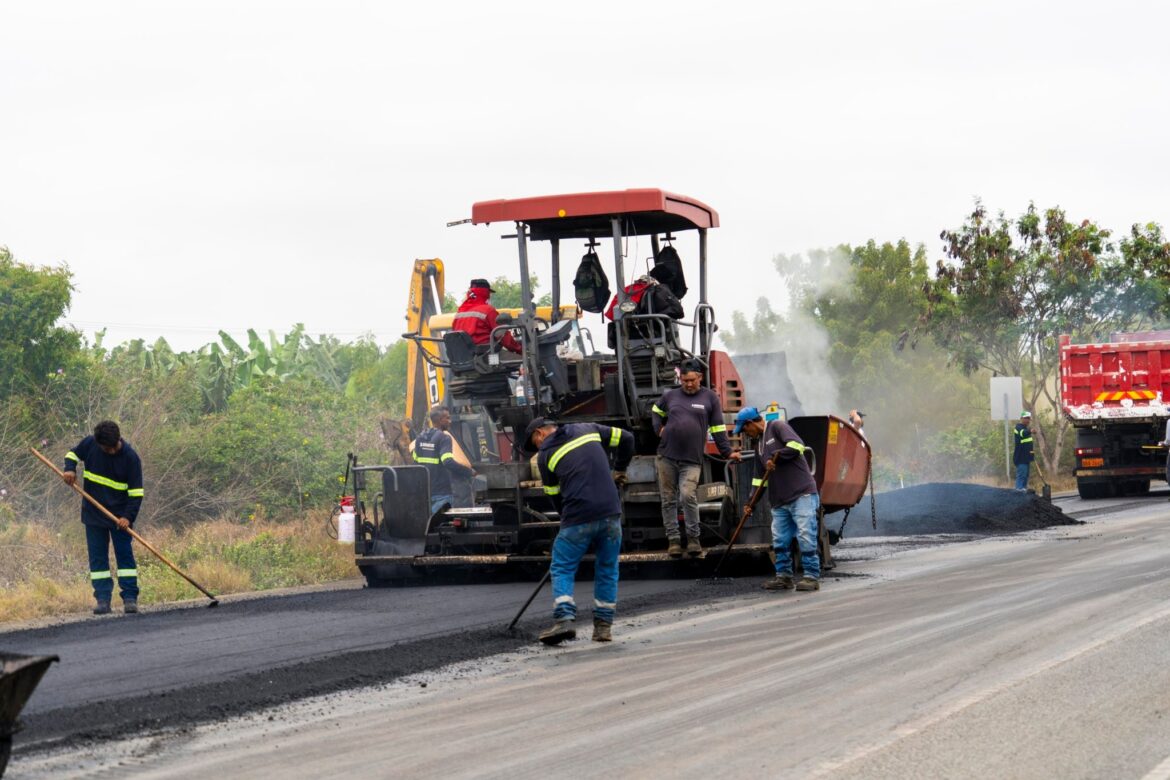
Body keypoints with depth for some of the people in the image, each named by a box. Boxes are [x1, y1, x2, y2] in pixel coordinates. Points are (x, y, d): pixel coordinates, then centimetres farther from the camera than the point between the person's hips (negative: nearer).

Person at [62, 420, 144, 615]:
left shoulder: (130, 457, -15)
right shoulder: (89, 444, -8)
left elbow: (136, 492, -13)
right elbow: (73, 454, 13)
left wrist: (128, 517, -22)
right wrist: (70, 469, -8)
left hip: (120, 515, -3)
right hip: (93, 513, 3)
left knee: (125, 554, -2)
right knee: (97, 557, 3)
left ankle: (130, 598, 0)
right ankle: (102, 599, 6)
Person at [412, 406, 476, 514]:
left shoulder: (420, 437, 10)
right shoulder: (443, 438, -14)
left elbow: (415, 460, 17)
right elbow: (448, 462, -26)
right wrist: (469, 471, -17)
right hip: (441, 493, -7)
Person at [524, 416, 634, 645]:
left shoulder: (545, 455, 8)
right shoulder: (587, 429, 16)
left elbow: (555, 495, 14)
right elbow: (626, 438, 18)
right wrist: (619, 470, 29)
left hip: (578, 518, -3)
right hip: (611, 512, 3)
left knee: (562, 569, 6)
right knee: (607, 570, 14)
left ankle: (564, 619, -11)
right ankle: (604, 625, 13)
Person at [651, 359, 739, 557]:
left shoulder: (709, 397, 5)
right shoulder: (670, 396, 10)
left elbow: (718, 428, 7)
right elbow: (656, 411, 29)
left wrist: (727, 452, 2)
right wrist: (659, 429, 11)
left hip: (691, 460, -3)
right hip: (667, 457, 3)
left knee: (688, 496, -17)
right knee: (669, 500, 3)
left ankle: (693, 538, -4)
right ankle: (673, 539, 11)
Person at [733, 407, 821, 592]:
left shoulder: (777, 427, -1)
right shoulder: (759, 443, 23)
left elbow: (797, 446, -18)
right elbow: (759, 476, 27)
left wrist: (776, 456, -11)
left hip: (802, 494, -9)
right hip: (780, 500, 9)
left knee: (805, 537, -9)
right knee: (780, 540, 6)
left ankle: (812, 577, -6)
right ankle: (783, 576, 14)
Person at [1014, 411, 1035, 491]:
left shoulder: (1026, 428, 19)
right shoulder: (1019, 427, -11)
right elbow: (1022, 433, -37)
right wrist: (1030, 431, -58)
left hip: (1026, 457, 10)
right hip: (1021, 458, -10)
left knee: (1026, 476, 14)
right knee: (1021, 475, -15)